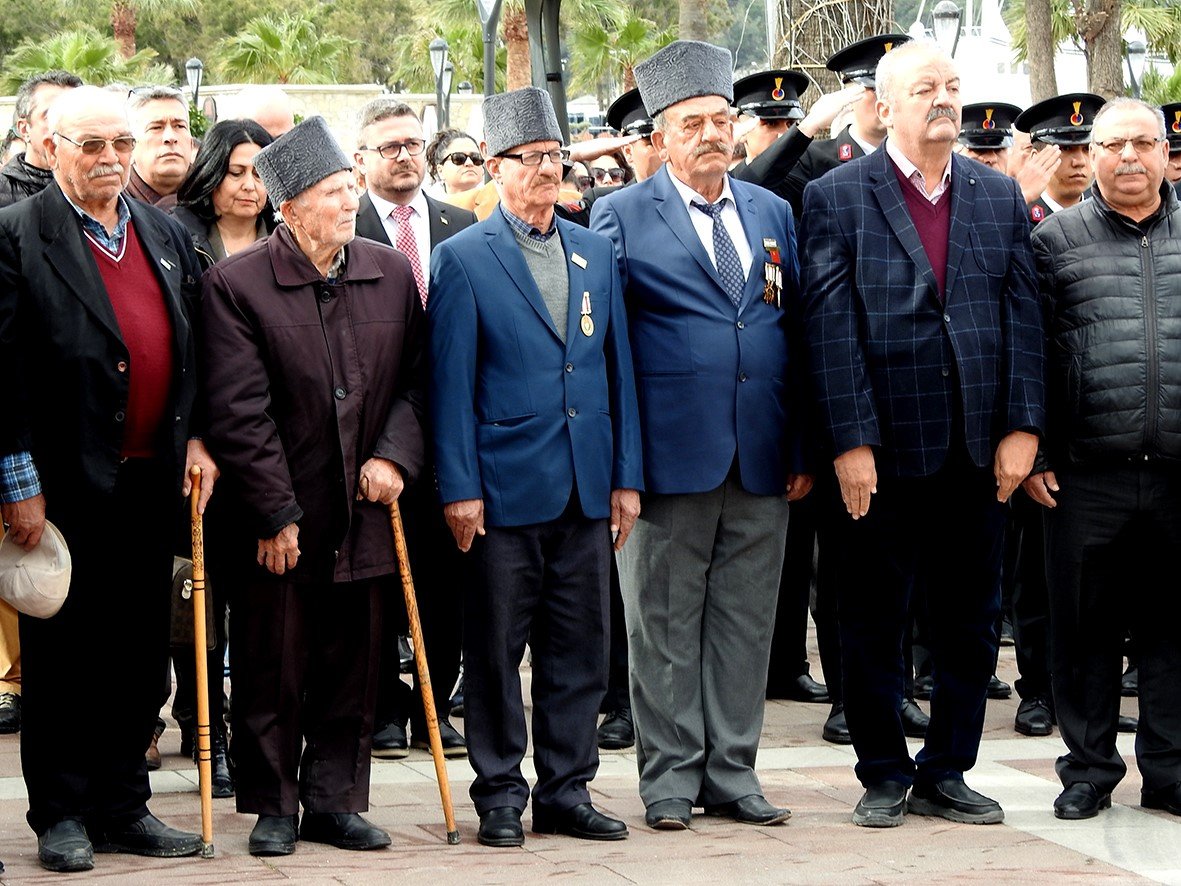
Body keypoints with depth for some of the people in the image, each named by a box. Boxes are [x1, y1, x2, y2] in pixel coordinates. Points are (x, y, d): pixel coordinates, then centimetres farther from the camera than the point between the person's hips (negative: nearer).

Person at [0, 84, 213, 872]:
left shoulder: (168, 236, 12)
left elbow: (195, 355, 18)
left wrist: (197, 438, 6)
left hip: (152, 481, 6)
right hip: (66, 483, -5)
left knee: (143, 655, 11)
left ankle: (123, 806, 23)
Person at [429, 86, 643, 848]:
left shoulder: (595, 253, 11)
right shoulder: (463, 258, -1)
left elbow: (618, 368, 12)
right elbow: (451, 383, -4)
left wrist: (626, 476, 7)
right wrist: (459, 488, -9)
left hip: (587, 490, 4)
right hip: (506, 489, -4)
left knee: (580, 650, 8)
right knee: (497, 651, 3)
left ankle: (567, 791, 17)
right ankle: (501, 796, 13)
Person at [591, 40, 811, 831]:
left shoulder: (774, 214, 13)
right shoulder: (622, 216, 1)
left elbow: (797, 334, 13)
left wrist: (803, 449, 7)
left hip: (762, 461, 4)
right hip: (672, 458, -3)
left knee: (745, 623, 7)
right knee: (665, 625, 2)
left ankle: (731, 773, 15)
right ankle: (670, 778, 11)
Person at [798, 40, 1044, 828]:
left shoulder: (1000, 196, 9)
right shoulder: (837, 197, -2)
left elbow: (1023, 315, 6)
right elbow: (831, 327, -8)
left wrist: (1021, 427, -3)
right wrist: (850, 441, -13)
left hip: (979, 454, 4)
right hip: (881, 452, -3)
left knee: (971, 623, 9)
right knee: (875, 623, 6)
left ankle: (946, 774, 22)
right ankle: (885, 777, 19)